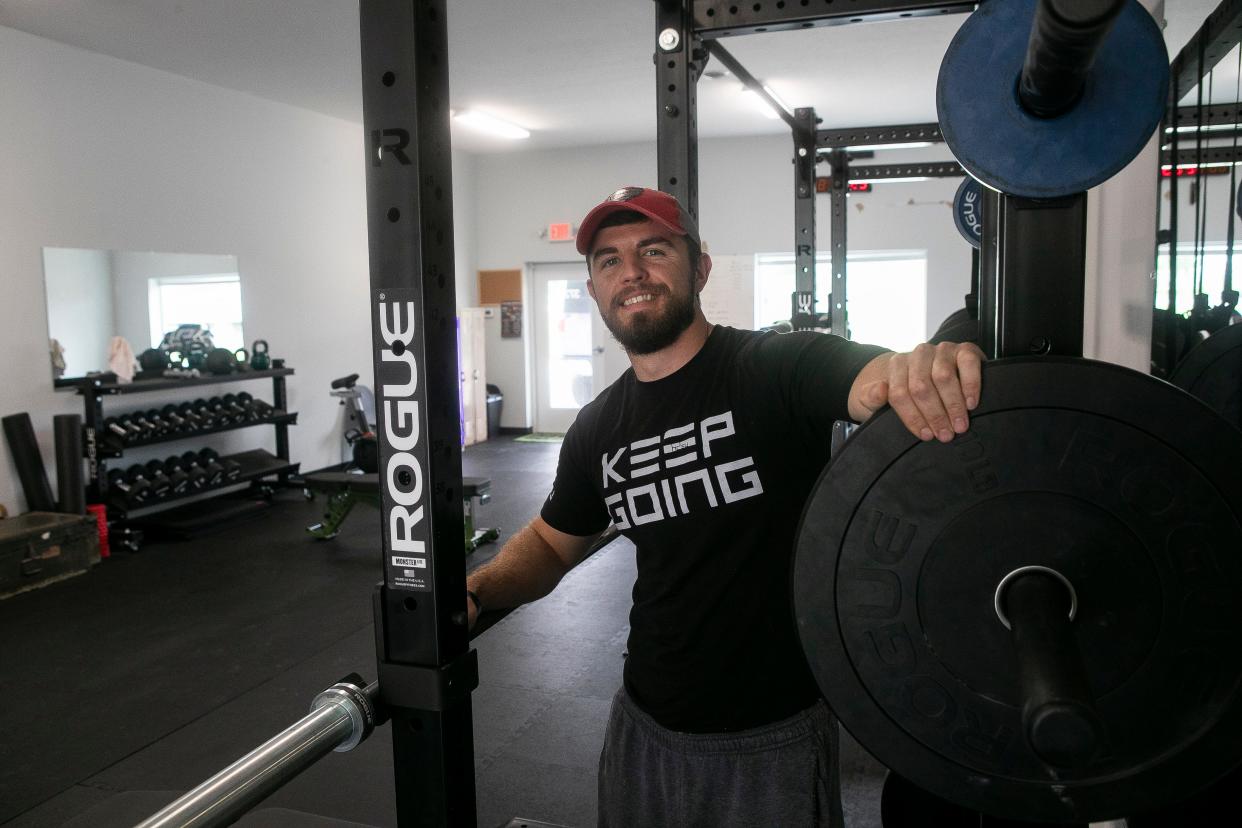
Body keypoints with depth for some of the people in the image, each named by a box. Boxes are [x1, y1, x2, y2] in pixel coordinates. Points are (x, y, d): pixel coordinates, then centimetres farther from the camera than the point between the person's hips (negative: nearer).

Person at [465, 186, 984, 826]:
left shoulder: (781, 369, -16)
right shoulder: (598, 428, 1)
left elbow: (880, 382, -34)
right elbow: (552, 542, 13)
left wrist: (932, 367, -57)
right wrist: (477, 591, -6)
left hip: (772, 741, -4)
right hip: (644, 728, 5)